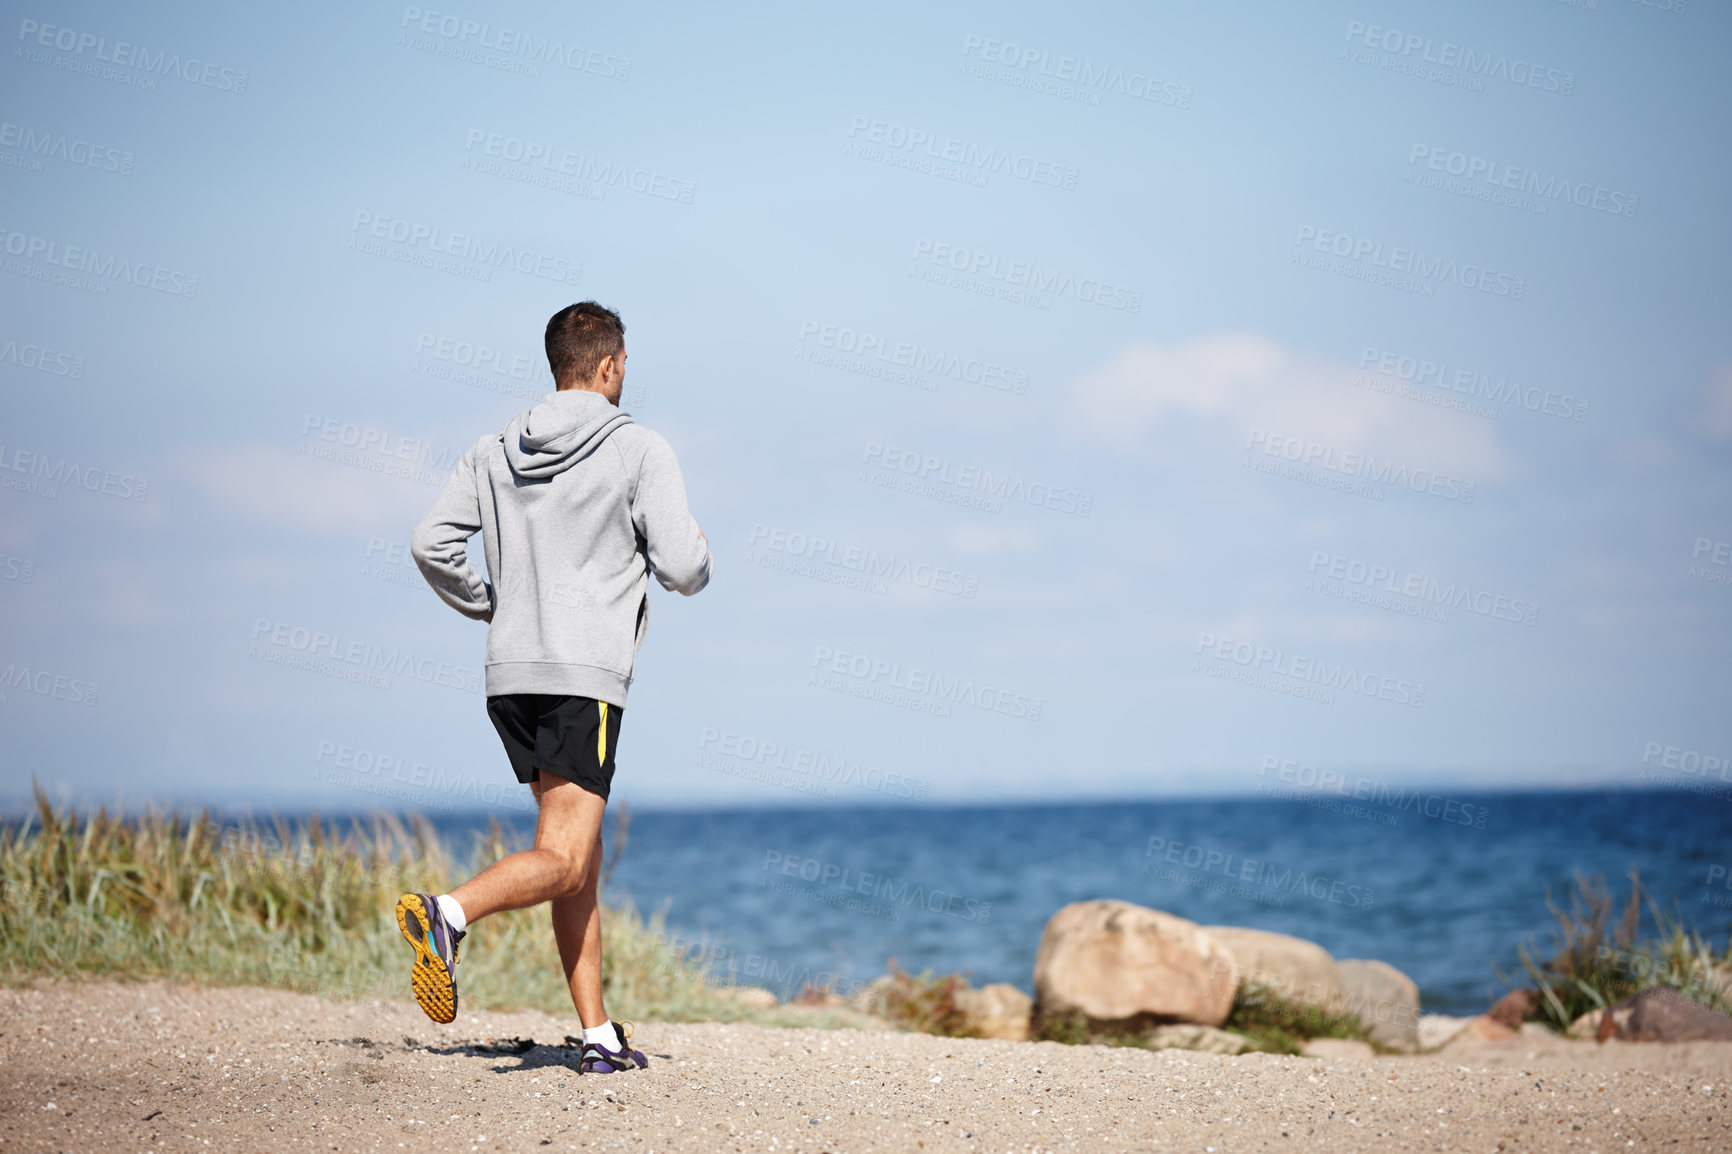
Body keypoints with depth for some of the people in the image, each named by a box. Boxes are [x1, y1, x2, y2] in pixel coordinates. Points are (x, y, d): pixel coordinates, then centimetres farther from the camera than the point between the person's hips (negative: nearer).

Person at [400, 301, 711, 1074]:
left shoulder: (494, 453, 12)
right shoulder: (639, 452, -3)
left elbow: (432, 544, 4)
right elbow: (682, 569, -8)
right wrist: (698, 553, 16)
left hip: (509, 674, 6)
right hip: (584, 677, -6)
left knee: (581, 863, 12)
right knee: (561, 863, -10)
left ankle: (599, 1036, 10)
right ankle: (449, 914, -36)